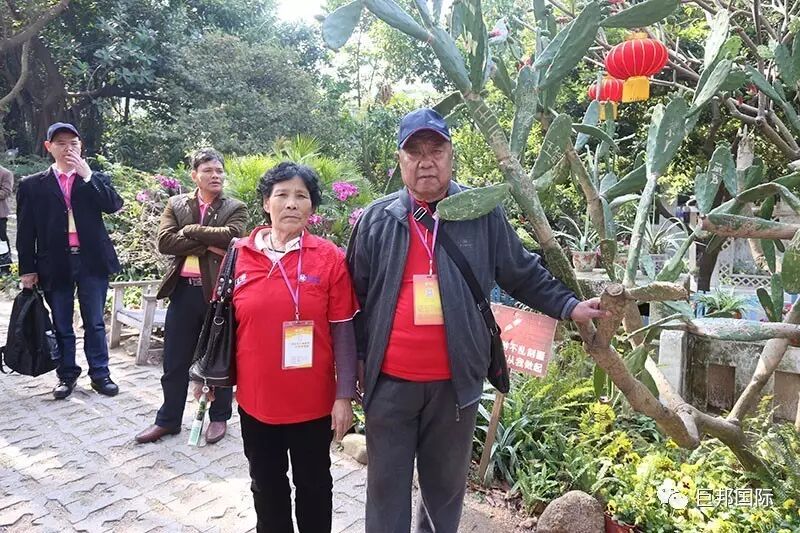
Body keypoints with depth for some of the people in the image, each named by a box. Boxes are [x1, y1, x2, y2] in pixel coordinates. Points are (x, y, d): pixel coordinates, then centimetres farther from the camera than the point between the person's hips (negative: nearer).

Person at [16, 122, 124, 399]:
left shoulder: (97, 179, 7)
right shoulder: (32, 185, 5)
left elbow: (114, 205, -11)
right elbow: (25, 231, 4)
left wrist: (87, 176, -13)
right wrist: (27, 268, 0)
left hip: (92, 261, 0)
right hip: (55, 265, 1)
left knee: (94, 323, 7)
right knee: (61, 325, 11)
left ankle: (100, 374, 17)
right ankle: (67, 375, 23)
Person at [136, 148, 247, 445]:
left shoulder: (235, 209, 2)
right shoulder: (176, 204, 8)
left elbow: (229, 236, -18)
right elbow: (164, 241, -6)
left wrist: (190, 231, -10)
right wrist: (207, 244, -14)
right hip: (184, 291, 3)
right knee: (175, 361, 11)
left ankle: (219, 417, 28)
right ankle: (168, 420, 28)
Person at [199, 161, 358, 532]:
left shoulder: (330, 257, -9)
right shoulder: (239, 255, -2)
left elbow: (342, 331, -7)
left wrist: (344, 396, -8)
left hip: (313, 401, -2)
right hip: (255, 399, 2)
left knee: (313, 485, 18)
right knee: (266, 487, 21)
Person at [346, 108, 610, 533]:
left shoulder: (483, 214, -2)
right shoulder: (377, 219, 0)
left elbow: (523, 274, 7)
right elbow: (354, 296, 6)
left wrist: (569, 306, -2)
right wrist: (359, 360, 6)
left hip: (454, 381, 0)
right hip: (389, 381, 0)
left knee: (446, 482, 19)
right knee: (386, 485, 13)